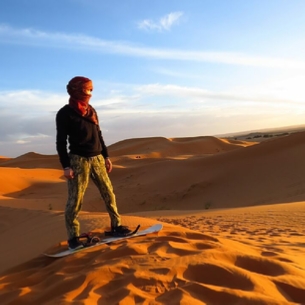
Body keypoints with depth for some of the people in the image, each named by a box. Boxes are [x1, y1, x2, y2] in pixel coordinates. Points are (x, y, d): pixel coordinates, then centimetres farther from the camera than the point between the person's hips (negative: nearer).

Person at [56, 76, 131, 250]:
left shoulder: (91, 110, 14)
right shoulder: (65, 113, -4)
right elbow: (61, 141, -7)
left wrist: (106, 156, 15)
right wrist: (66, 166, -13)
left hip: (97, 158, 6)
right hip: (78, 160, -6)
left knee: (109, 193, 7)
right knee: (75, 200, -3)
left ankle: (116, 225, 19)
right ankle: (73, 237, 8)